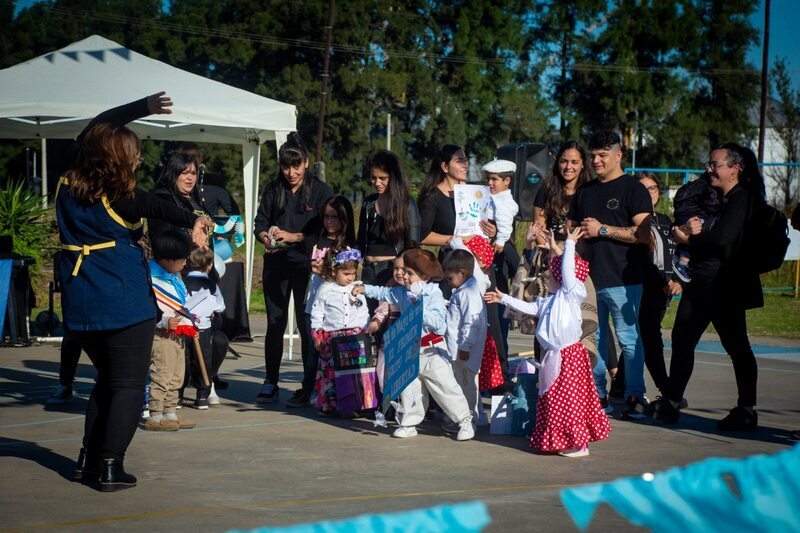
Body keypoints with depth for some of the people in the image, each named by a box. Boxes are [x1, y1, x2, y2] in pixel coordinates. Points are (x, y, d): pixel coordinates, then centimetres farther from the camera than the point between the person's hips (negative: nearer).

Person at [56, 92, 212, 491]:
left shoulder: (68, 184, 2)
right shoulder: (120, 198, -17)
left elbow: (97, 127, 11)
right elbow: (161, 210, -6)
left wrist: (143, 107, 12)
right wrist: (194, 223, 9)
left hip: (80, 305, 7)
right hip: (124, 303, -7)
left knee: (106, 378, 21)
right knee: (129, 384, 1)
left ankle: (88, 458, 17)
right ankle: (110, 466, -7)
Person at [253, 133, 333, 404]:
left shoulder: (320, 191, -3)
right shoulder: (273, 190, 8)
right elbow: (260, 222, 8)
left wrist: (293, 236, -18)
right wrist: (266, 237, -13)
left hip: (306, 265, -3)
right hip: (276, 265, 3)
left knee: (307, 324, 0)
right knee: (275, 323, 6)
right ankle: (270, 383, 11)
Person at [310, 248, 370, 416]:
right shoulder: (325, 290, 1)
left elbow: (363, 313, 15)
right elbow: (317, 314, 4)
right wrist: (317, 335, 0)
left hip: (356, 334, 2)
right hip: (332, 337, -2)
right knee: (331, 371, -3)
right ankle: (328, 404, 3)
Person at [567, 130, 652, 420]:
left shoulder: (633, 189, -2)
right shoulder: (585, 191, 18)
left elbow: (643, 234, -12)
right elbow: (570, 228, 27)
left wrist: (602, 230, -12)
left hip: (622, 280, -6)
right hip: (587, 278, 6)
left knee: (629, 339, -4)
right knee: (592, 339, 9)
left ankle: (634, 397, 1)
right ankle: (597, 394, 18)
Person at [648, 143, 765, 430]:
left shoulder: (741, 199, -11)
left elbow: (721, 239, -23)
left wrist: (688, 237, -8)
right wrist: (689, 229, -11)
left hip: (725, 286, -10)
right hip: (700, 284, 10)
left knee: (736, 346, -2)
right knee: (682, 339, 10)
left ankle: (746, 412, 4)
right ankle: (670, 404, 17)